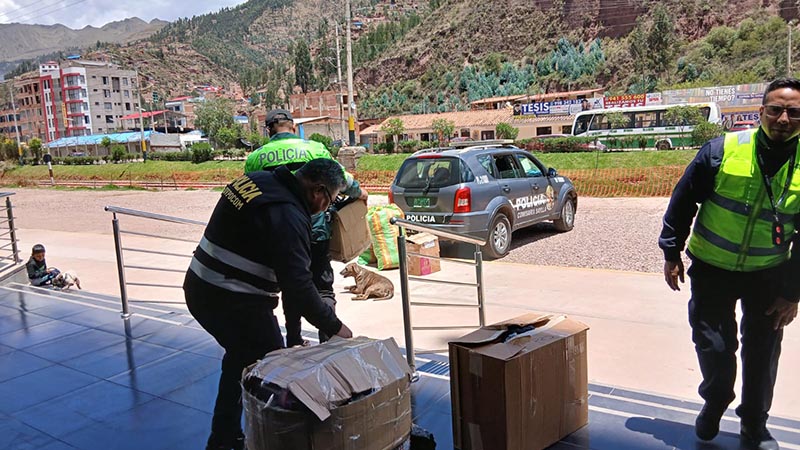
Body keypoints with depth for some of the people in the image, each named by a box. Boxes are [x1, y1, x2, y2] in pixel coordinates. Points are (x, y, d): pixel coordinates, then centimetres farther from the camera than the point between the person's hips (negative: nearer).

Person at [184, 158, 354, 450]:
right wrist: (334, 327, -13)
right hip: (235, 304, -9)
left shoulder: (254, 180, 3)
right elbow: (298, 287, -25)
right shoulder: (288, 216, -23)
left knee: (240, 360, 26)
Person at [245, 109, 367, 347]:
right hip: (314, 231, -2)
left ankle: (294, 342, 26)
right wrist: (359, 193, 19)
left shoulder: (255, 157, 3)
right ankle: (328, 339, 1)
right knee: (323, 287, 9)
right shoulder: (314, 148, -2)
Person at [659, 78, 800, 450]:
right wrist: (672, 255, -3)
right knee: (713, 343, 2)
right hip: (712, 268, -1)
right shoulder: (721, 151, -15)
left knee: (762, 352, 10)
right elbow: (682, 202, -6)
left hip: (769, 273, 2)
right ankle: (715, 400, 34)